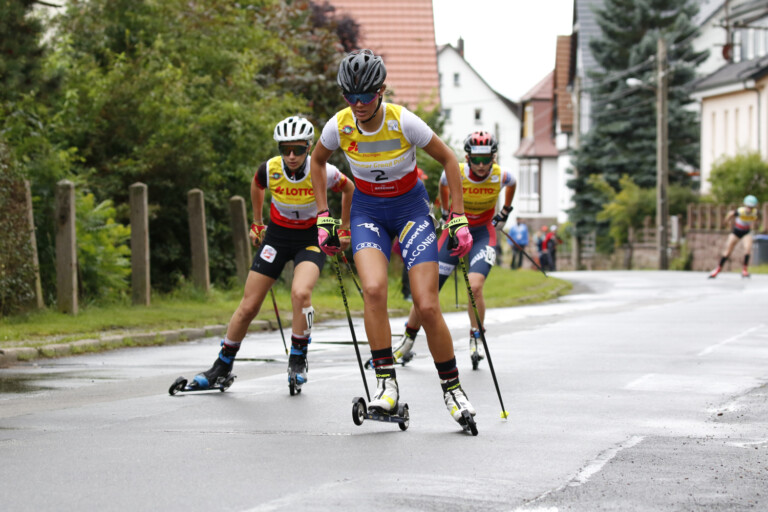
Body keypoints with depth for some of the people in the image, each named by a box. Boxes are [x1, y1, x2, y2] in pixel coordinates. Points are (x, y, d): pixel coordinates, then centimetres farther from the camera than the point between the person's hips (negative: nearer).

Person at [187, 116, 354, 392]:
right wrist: (257, 223, 17)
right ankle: (222, 367, 18)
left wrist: (344, 229, 8)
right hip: (277, 236, 2)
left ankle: (297, 361, -10)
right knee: (248, 306, 0)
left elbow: (349, 189, 1)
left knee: (300, 293, -30)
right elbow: (256, 186, 10)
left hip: (310, 239, -2)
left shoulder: (323, 173, -22)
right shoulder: (270, 169, -17)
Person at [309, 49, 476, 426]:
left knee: (427, 307, -10)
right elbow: (318, 161, 7)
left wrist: (458, 218, -10)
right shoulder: (339, 126, -16)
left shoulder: (404, 122, -23)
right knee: (373, 289, -27)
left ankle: (452, 387, 9)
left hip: (410, 207, -2)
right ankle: (386, 383, -20)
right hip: (367, 209, 2)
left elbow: (448, 159, -8)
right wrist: (323, 217, 3)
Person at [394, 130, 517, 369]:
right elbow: (442, 184, 8)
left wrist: (505, 212, 18)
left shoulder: (501, 176, -17)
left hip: (483, 233, -1)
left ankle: (475, 341, -8)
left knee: (475, 287, -26)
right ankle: (407, 343, 17)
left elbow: (512, 184, 11)